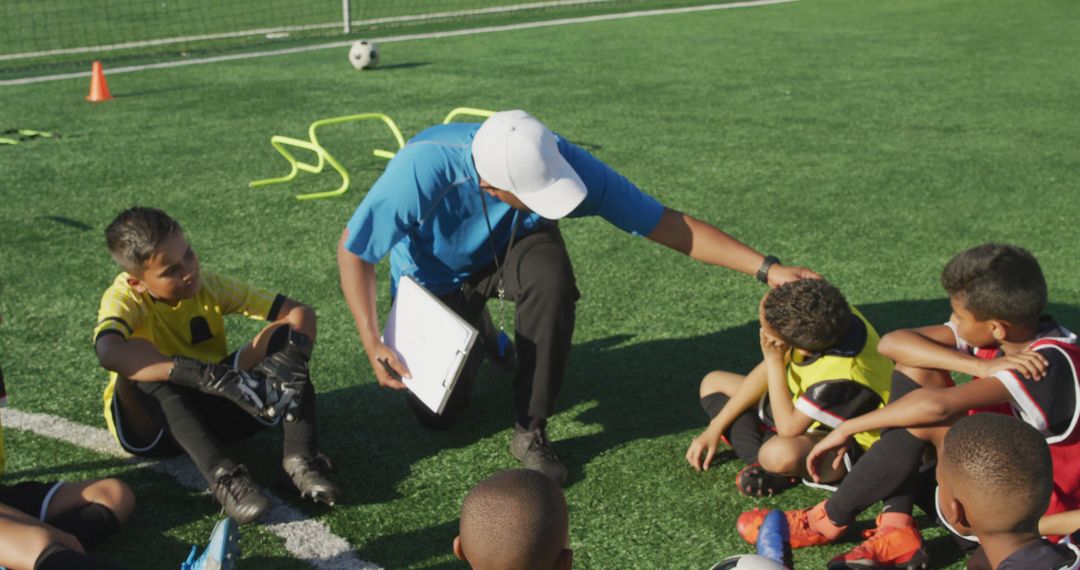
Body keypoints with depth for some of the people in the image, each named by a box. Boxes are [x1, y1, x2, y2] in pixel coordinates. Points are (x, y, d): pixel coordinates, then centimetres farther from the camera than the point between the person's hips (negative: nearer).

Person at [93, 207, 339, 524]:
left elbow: (300, 312, -10)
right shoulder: (124, 298, -20)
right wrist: (207, 376, -51)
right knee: (142, 358, -35)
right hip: (150, 425, -3)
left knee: (285, 333, -16)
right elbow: (108, 353, -44)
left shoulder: (210, 287, -9)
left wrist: (292, 356, -34)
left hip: (213, 410, 3)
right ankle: (222, 476, -42)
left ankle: (301, 456, -31)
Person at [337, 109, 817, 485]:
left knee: (550, 277, -37)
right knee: (436, 413, -4)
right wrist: (373, 344, -30)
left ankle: (530, 432, -18)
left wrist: (766, 268, -33)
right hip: (437, 276, 0)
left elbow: (667, 224, -28)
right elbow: (353, 250, -23)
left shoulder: (562, 162, -34)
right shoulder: (421, 171, -40)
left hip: (514, 246, 1)